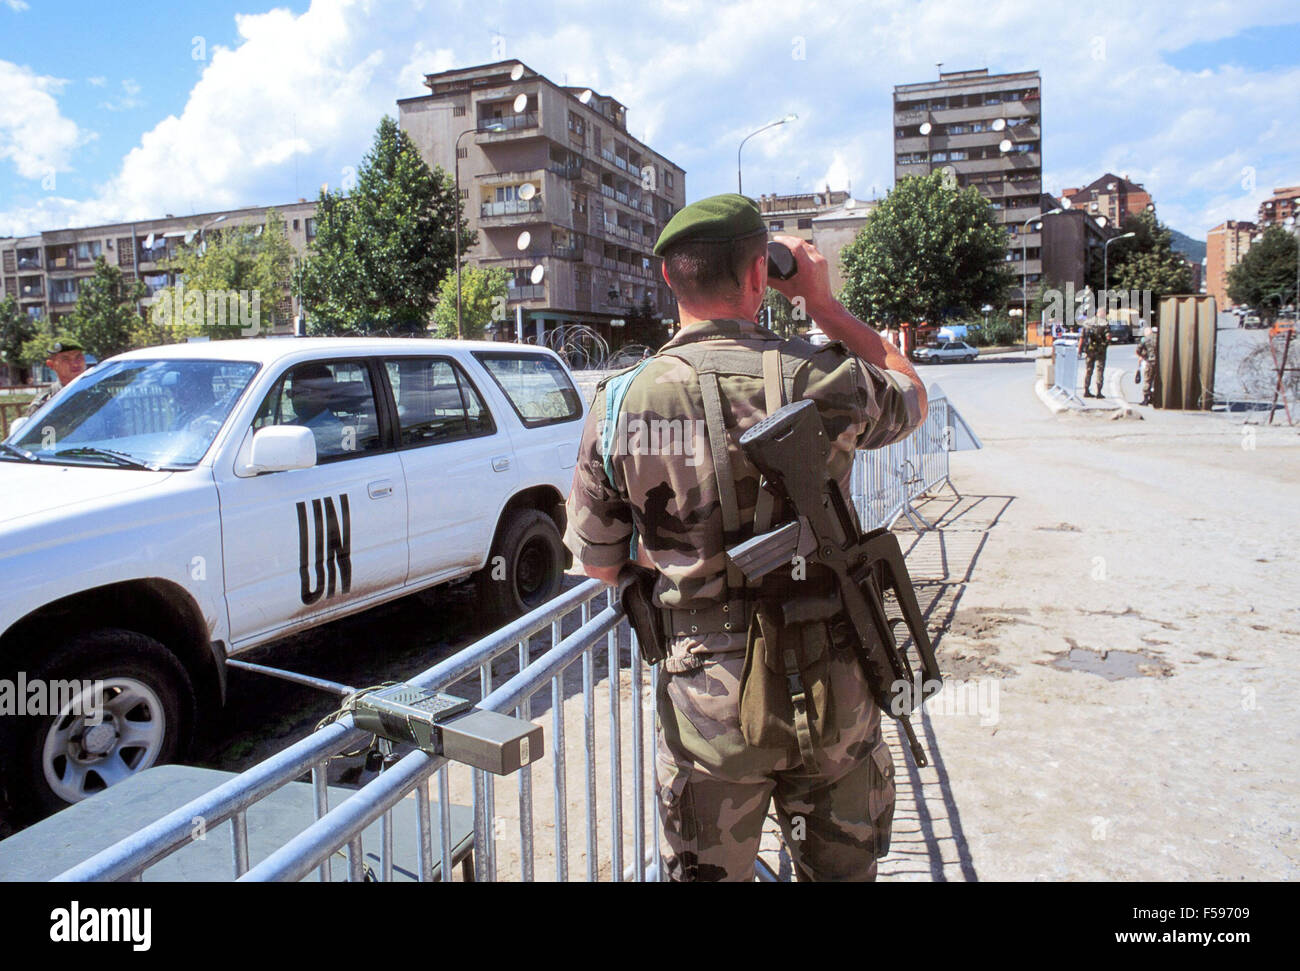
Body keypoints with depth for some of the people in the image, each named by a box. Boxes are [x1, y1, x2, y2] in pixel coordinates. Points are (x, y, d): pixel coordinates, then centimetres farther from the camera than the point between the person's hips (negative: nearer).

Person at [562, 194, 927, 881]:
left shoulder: (619, 405, -9)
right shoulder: (824, 380, -11)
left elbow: (599, 564, 1)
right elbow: (911, 394, 13)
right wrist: (823, 302, 13)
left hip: (707, 701, 0)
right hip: (832, 690, 1)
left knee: (708, 871, 21)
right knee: (841, 868, 24)